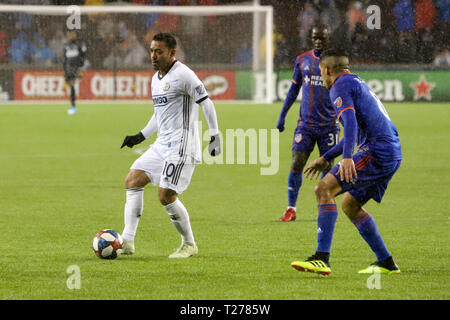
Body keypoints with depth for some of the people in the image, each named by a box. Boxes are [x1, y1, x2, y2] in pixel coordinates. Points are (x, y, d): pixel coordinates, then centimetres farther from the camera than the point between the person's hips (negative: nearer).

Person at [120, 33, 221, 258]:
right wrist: (140, 136, 25)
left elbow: (206, 103, -13)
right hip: (161, 145, 9)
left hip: (181, 147, -9)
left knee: (166, 195, -14)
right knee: (133, 180, 0)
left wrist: (215, 136, -17)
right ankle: (127, 241, -3)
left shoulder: (182, 75, -11)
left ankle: (189, 245, 4)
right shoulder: (156, 79, 17)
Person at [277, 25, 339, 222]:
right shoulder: (302, 61, 7)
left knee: (327, 167, 0)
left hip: (328, 125, -1)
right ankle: (291, 209, 1)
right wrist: (282, 115, 14)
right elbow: (294, 89, 16)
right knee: (296, 165, -6)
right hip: (305, 124, 1)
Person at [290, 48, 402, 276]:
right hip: (393, 154, 10)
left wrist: (347, 157, -33)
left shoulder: (340, 86, -3)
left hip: (377, 152, -10)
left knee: (324, 189, -16)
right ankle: (386, 263, 20)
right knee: (350, 205, 20)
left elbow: (351, 122, -21)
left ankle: (321, 258, -29)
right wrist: (326, 159, 40)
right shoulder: (358, 84, 29)